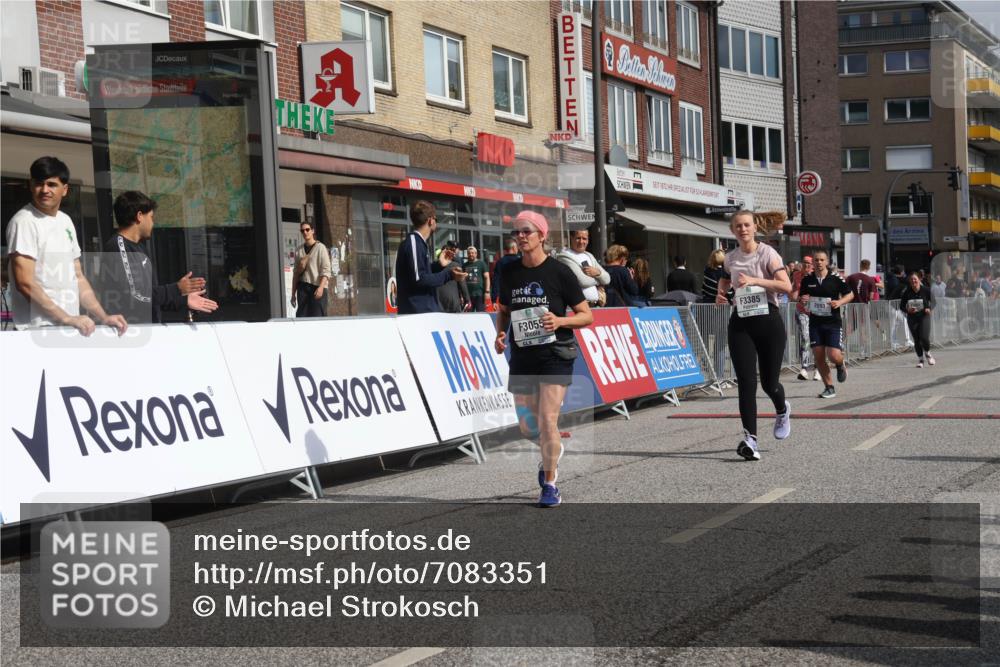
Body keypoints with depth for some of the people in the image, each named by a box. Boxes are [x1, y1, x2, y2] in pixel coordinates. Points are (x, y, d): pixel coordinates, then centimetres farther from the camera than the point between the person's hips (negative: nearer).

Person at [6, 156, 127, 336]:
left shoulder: (66, 222, 14)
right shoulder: (24, 222, -7)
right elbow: (25, 283, -15)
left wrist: (104, 318, 6)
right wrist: (68, 319, -18)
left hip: (71, 328, 6)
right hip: (38, 330, -6)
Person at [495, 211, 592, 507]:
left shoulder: (559, 272, -8)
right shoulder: (509, 272, 4)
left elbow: (587, 316, -3)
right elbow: (503, 311, 19)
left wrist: (560, 321, -21)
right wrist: (500, 333, -1)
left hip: (554, 356, -4)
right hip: (521, 357, 4)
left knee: (547, 421, -12)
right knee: (528, 427, 9)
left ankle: (550, 484, 4)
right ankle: (553, 450, 43)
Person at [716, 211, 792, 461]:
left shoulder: (767, 253, -6)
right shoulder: (730, 258, 9)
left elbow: (786, 286, -16)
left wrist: (754, 280, -22)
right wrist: (721, 294, 7)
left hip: (768, 321, -3)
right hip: (740, 323, 3)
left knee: (769, 382, 4)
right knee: (746, 382, -10)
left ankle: (782, 410, 39)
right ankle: (750, 438, -12)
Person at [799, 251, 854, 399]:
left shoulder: (835, 279, -5)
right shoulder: (807, 280, 3)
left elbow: (850, 294, 5)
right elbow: (801, 297, 16)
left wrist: (840, 302, -14)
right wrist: (802, 299, -8)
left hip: (833, 322, -3)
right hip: (815, 322, 3)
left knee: (834, 355, -12)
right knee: (818, 356, -2)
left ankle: (841, 366, 26)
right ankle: (829, 388, 11)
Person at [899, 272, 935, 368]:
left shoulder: (925, 290, -6)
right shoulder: (906, 292, -3)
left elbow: (933, 301, 2)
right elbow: (901, 306, 3)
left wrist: (929, 308, -18)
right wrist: (908, 310, -17)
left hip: (924, 317, -2)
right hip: (912, 318, 2)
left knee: (924, 337, -15)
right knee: (916, 340, 2)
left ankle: (927, 353, 16)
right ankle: (920, 359, 19)